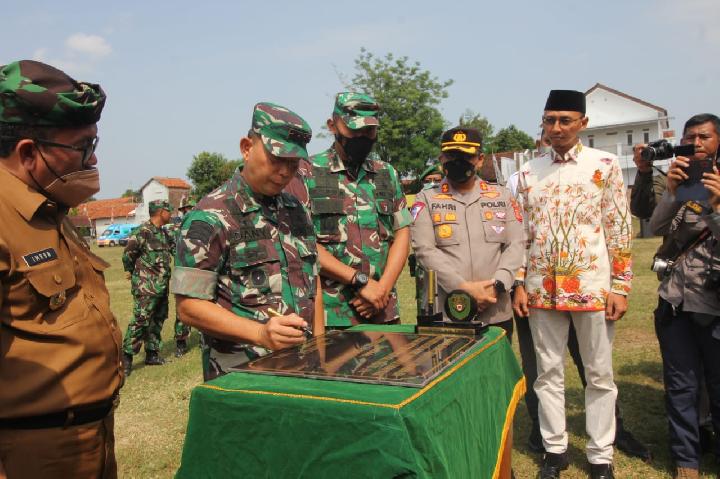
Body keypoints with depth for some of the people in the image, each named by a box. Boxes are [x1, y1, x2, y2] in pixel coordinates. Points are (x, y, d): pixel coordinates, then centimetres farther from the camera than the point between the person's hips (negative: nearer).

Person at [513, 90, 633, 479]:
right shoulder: (528, 172, 7)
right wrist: (518, 284, 3)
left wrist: (620, 287, -6)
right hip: (542, 288, 3)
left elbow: (619, 230, -2)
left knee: (599, 374, 8)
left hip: (593, 286, -2)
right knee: (548, 372, 10)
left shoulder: (605, 165, -1)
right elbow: (521, 234, 9)